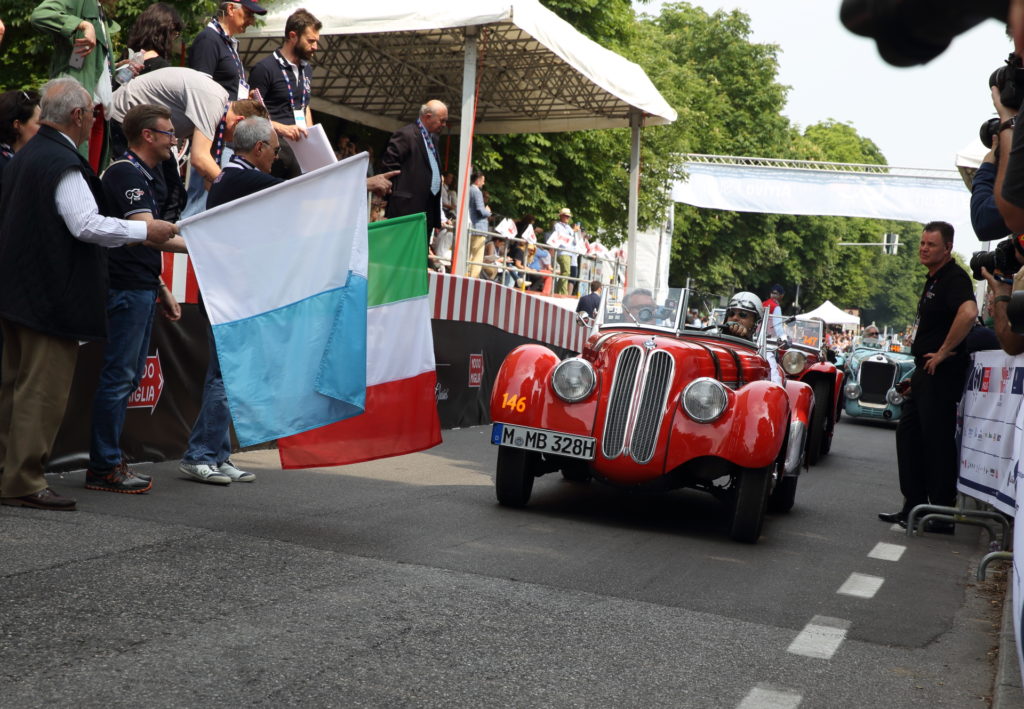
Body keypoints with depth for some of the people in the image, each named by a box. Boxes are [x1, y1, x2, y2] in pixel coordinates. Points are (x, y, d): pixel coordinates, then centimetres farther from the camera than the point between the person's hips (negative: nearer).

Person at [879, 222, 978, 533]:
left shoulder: (954, 278, -15)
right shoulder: (933, 279, 18)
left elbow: (968, 312, -34)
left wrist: (944, 351, -26)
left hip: (942, 371, -11)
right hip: (925, 370, 11)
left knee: (938, 439, -7)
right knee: (909, 434, 14)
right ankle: (914, 505, 21)